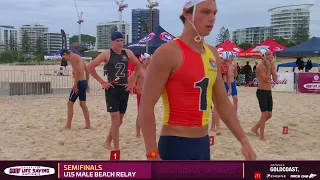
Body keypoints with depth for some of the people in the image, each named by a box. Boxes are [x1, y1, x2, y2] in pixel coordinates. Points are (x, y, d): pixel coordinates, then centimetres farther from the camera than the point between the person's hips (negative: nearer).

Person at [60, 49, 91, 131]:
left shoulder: (72, 57, -10)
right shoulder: (78, 57, 18)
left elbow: (77, 72, -21)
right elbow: (87, 70, 20)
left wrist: (75, 85, -19)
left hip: (79, 82, -9)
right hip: (84, 82, 9)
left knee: (70, 104, -2)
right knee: (83, 104, 12)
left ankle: (68, 126, 1)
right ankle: (88, 125, 13)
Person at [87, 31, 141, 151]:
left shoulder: (128, 53, 5)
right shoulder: (107, 54, -8)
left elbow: (138, 65, 21)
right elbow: (90, 67, -10)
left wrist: (133, 81, 11)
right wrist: (102, 82, -10)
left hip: (124, 89, 5)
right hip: (112, 89, -5)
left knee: (119, 121, 14)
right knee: (115, 121, -8)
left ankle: (108, 142, 35)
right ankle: (116, 149, 1)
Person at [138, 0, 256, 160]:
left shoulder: (213, 54, 10)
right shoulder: (168, 52, -14)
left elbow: (222, 102, 17)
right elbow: (146, 106, -16)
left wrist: (243, 140, 11)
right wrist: (153, 155, -21)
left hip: (203, 144, 8)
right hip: (176, 145, -8)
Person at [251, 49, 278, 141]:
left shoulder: (271, 65, 9)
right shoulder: (260, 66, -15)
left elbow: (275, 79, 1)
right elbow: (266, 79, -23)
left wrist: (272, 67, -5)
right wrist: (269, 67, -17)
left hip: (268, 92, 8)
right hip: (261, 92, -8)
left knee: (269, 115, 11)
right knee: (265, 114, -10)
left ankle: (255, 128, 28)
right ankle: (262, 137, -1)